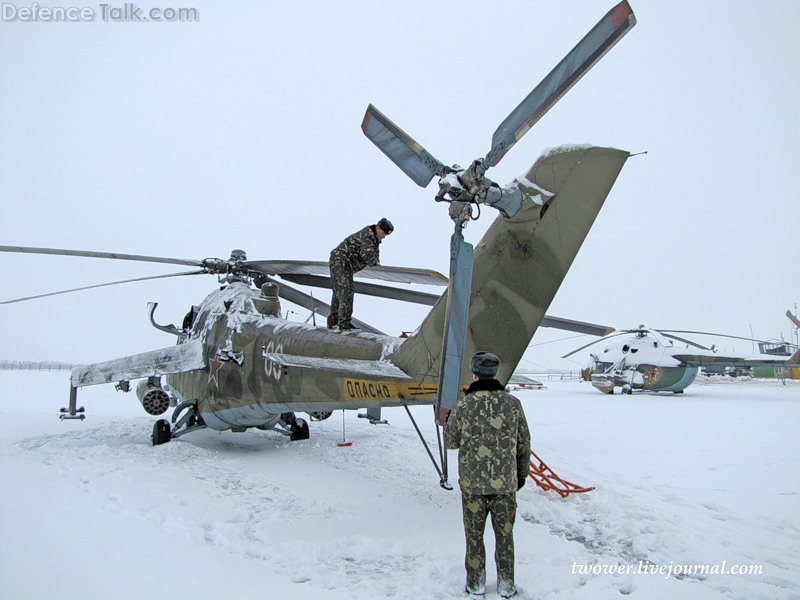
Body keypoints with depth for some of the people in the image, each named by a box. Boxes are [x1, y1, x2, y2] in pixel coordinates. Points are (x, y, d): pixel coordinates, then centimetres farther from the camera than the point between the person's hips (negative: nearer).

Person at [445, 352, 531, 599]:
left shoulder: (462, 406, -11)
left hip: (472, 483, -1)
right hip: (506, 483, 2)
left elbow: (451, 442, 1)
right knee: (505, 534, 16)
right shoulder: (513, 403, -5)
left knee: (474, 535, 14)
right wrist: (522, 473, 17)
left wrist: (448, 421, 20)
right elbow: (524, 444, 2)